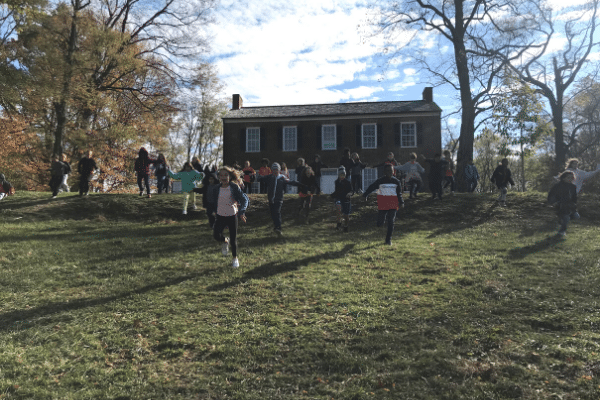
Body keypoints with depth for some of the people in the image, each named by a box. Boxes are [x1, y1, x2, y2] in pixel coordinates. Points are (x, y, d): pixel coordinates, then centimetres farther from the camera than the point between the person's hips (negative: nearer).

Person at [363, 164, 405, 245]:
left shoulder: (396, 181, 5)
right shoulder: (380, 181, -2)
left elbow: (399, 193, 12)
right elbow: (371, 188, 2)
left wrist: (401, 202, 1)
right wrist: (365, 195, -6)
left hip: (393, 204, 1)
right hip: (382, 204, -1)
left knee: (391, 222, -4)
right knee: (380, 224, -2)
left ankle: (388, 239, 10)